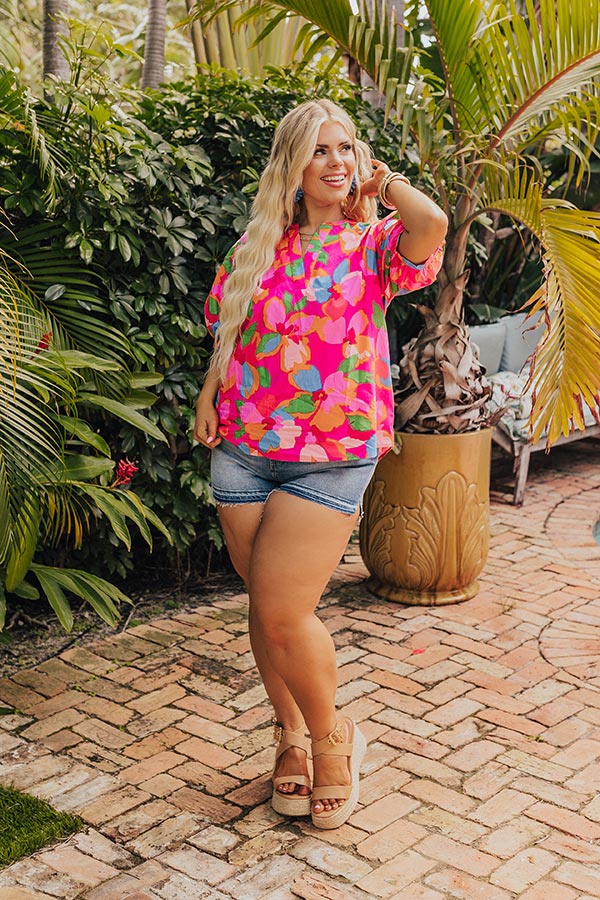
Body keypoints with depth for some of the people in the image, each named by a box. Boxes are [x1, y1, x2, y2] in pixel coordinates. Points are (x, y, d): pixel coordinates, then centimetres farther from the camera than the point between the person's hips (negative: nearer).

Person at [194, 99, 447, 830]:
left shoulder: (374, 243, -3)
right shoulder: (259, 244, 10)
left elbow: (433, 223, -26)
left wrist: (383, 183, -7)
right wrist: (211, 388, 9)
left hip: (333, 452, -4)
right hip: (243, 448, 4)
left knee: (283, 613, -9)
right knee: (264, 609, 10)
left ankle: (331, 735, 17)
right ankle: (290, 734, 32)